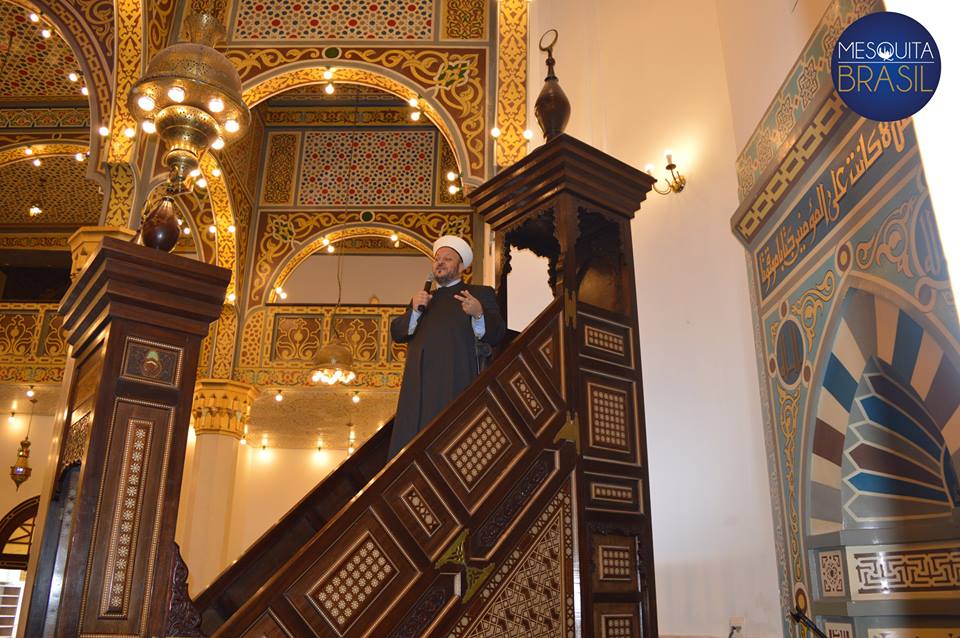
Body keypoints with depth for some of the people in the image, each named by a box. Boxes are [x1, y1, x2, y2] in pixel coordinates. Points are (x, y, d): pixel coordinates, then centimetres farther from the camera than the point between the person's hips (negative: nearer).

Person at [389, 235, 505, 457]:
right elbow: (397, 332, 14)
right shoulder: (422, 298, 26)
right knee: (413, 437, -2)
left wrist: (479, 313, -19)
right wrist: (414, 310, -3)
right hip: (419, 384, 4)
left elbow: (496, 335, 0)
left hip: (455, 382, -4)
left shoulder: (480, 294, 13)